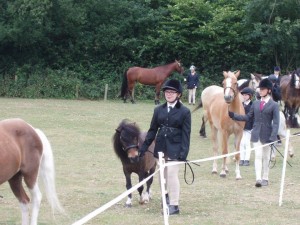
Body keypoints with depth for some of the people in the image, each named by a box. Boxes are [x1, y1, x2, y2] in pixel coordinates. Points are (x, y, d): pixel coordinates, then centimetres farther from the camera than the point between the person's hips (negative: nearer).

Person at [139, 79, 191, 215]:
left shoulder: (184, 112, -4)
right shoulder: (159, 110, 7)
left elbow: (186, 134, -7)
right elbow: (152, 130, 12)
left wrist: (184, 153, -14)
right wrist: (144, 147, 9)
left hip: (174, 148, -5)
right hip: (161, 147, 5)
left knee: (172, 174, -9)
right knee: (163, 174, 13)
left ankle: (174, 205, -4)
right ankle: (168, 196, 33)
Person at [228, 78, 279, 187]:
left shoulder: (274, 105, -5)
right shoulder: (255, 103, 9)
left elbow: (276, 123, -9)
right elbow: (248, 117, 14)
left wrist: (273, 137, -19)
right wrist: (233, 115, 6)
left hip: (266, 135, -3)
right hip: (256, 134, 3)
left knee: (266, 157, 9)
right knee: (258, 156, -5)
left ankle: (265, 178, 19)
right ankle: (258, 179, -11)